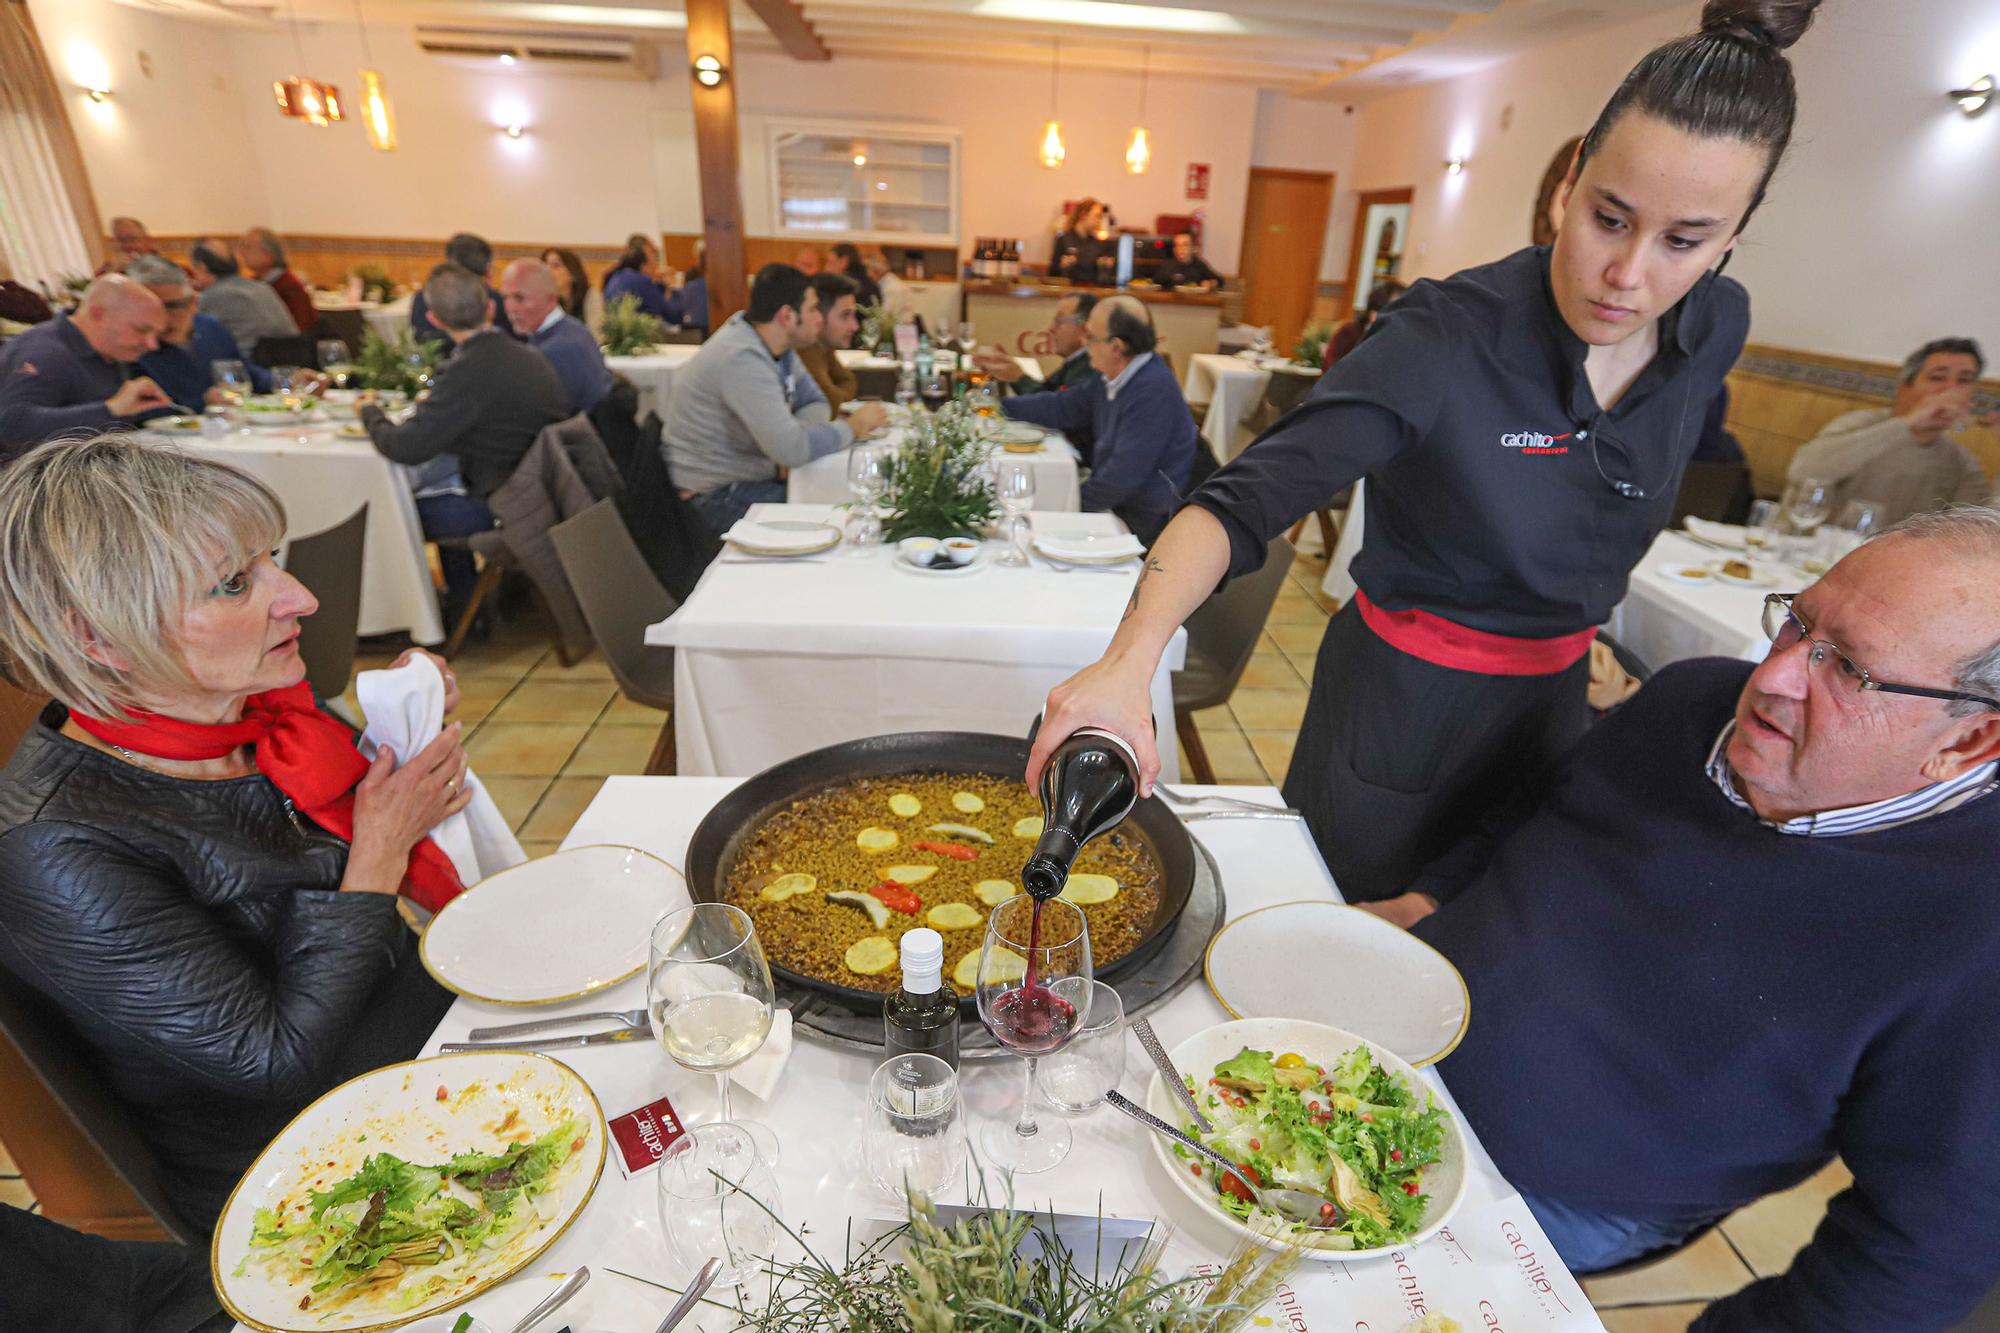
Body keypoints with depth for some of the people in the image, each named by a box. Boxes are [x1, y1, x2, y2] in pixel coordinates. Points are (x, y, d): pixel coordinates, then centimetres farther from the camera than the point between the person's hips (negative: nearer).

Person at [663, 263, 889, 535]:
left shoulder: (774, 341, 2)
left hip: (750, 475, 8)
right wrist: (853, 426, -15)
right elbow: (791, 449, -31)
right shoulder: (743, 358, -25)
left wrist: (798, 433, -13)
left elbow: (814, 402, 11)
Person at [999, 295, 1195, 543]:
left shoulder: (1153, 389, -25)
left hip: (1144, 525, -8)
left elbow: (1124, 474, -27)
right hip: (1115, 506, 8)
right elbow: (1062, 408, 19)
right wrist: (1002, 405, 20)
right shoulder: (1111, 379, 6)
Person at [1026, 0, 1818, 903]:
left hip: (1553, 698, 6)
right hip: (1401, 704, -5)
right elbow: (1239, 505, -35)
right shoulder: (1444, 338, -26)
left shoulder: (1717, 330, -6)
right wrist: (1127, 666, -49)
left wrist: (1573, 617, 18)